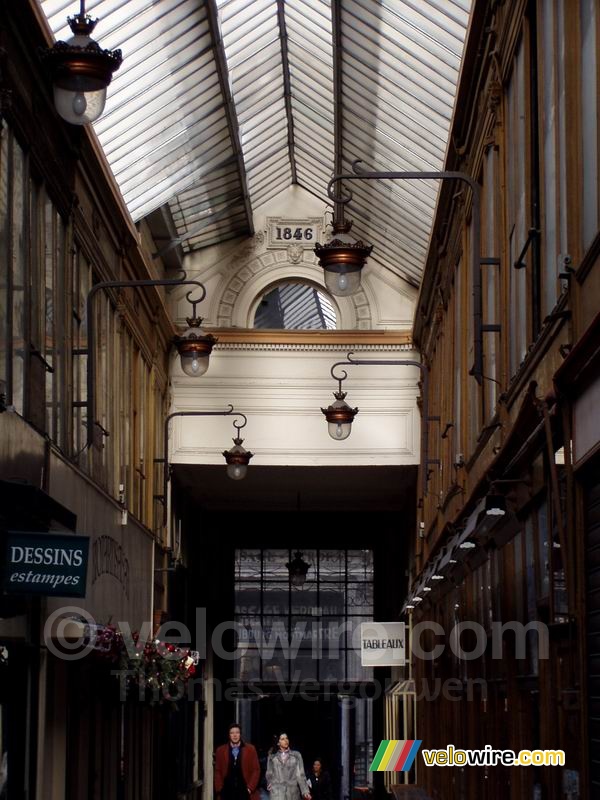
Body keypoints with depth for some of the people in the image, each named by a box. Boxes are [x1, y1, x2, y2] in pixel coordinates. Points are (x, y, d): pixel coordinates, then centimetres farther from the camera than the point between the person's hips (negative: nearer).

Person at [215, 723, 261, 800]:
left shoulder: (250, 749, 4)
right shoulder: (221, 751, 8)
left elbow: (256, 770, 4)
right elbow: (217, 772, 10)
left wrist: (250, 788, -6)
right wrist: (219, 790, 0)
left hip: (245, 792, -1)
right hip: (227, 793, 1)